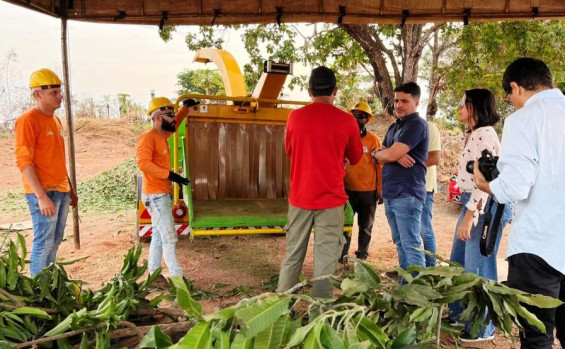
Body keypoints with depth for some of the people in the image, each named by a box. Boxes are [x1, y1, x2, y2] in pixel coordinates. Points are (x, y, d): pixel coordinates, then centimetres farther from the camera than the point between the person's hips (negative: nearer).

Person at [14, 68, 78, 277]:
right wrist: (41, 196, -22)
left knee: (55, 242, 13)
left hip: (61, 191, 8)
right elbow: (24, 162, -16)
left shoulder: (55, 120, 15)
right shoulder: (28, 121, -11)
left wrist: (70, 189, 18)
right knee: (44, 243, -5)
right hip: (43, 192, -8)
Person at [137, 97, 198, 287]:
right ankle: (177, 277, -6)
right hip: (155, 195, -10)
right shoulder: (148, 137, -14)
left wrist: (185, 107, 23)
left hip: (163, 195, 10)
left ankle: (153, 274, 22)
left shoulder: (162, 135, 13)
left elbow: (175, 123, 34)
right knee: (169, 237, -9)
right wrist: (169, 175, -27)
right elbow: (143, 162, -28)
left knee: (158, 237, 14)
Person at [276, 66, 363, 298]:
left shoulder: (295, 117, 0)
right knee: (325, 261, 3)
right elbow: (355, 158, 8)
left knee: (292, 257, 14)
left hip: (299, 198, 3)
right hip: (331, 200, -2)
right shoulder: (346, 121, -6)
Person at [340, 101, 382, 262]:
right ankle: (342, 255, 12)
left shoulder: (374, 140, -2)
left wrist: (380, 191, -3)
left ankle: (362, 255, 22)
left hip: (368, 191, -1)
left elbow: (380, 167, -1)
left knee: (365, 226, 10)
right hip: (348, 190, 1)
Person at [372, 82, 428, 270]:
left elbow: (390, 154, -17)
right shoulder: (394, 127, 19)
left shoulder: (417, 124, -9)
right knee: (400, 244, 14)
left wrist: (377, 152, 5)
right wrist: (396, 155, -9)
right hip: (390, 194, 9)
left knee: (410, 246, -8)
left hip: (407, 195, -9)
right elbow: (380, 158, 12)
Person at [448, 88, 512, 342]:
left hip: (486, 206, -10)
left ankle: (482, 328, 14)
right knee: (459, 263, 18)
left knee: (478, 269, -1)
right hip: (473, 204, 10)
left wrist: (469, 217, -22)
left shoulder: (485, 134, -16)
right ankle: (459, 314, 33)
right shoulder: (475, 135, 16)